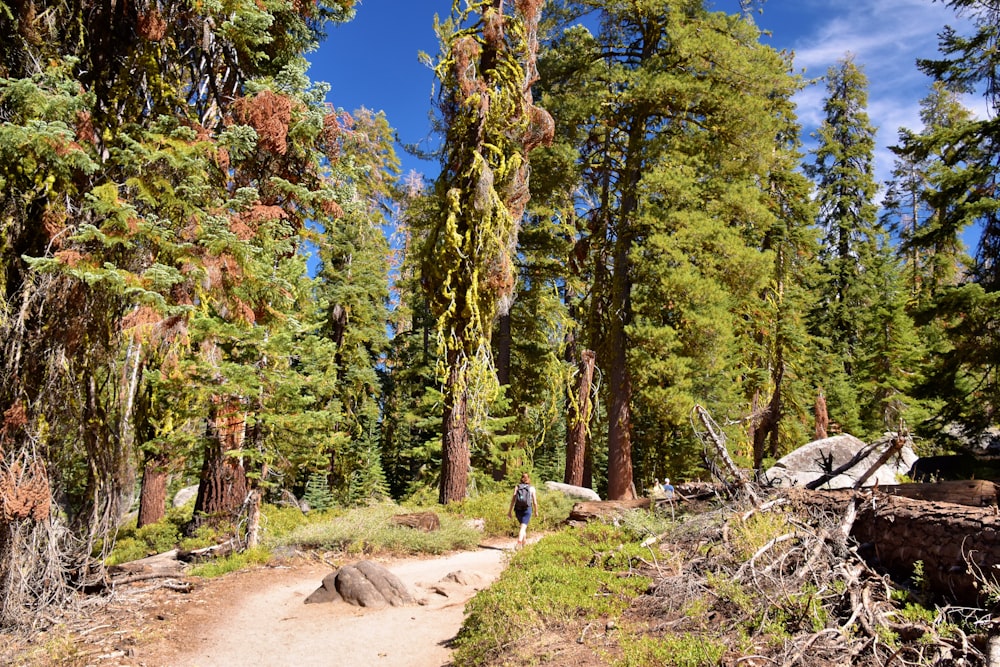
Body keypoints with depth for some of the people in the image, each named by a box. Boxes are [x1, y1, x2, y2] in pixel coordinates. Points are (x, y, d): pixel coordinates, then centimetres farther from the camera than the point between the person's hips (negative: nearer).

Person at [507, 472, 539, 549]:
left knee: (523, 526, 24)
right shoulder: (532, 488, 2)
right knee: (523, 527, -6)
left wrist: (510, 511, 0)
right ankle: (519, 543, -26)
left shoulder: (517, 487, 5)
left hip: (518, 509, 3)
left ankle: (523, 543, 35)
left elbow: (513, 500, -2)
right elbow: (535, 502, 2)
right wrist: (536, 511, 17)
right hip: (527, 509, -3)